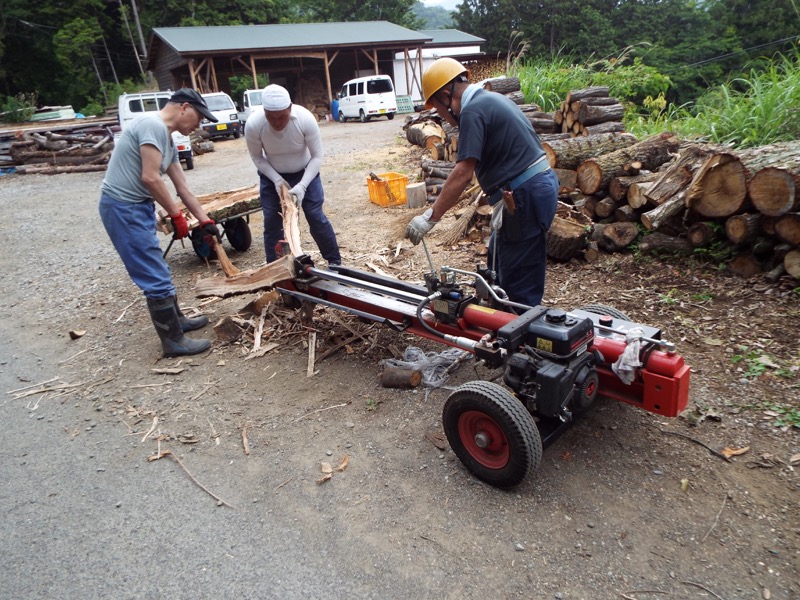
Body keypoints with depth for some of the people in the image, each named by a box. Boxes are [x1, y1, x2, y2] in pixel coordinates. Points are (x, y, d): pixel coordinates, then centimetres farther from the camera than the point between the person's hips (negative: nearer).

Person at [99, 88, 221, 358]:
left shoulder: (169, 142, 14)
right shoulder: (153, 125, -16)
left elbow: (183, 188, 17)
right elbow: (150, 177, -22)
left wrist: (205, 221, 16)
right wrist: (176, 215, -13)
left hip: (138, 206, 10)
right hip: (123, 208, -10)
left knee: (157, 271, 21)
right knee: (156, 277, -5)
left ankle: (175, 319, 38)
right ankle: (174, 341, 5)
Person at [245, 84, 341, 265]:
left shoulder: (305, 118, -31)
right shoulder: (253, 124, -28)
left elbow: (317, 156, -21)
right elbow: (256, 157, -11)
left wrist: (302, 185, -31)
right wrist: (276, 179, -23)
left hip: (305, 172, -1)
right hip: (272, 176, 1)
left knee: (316, 216, -5)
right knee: (271, 221, 0)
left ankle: (335, 261, 12)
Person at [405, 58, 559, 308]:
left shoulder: (473, 111, -14)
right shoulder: (492, 99, 16)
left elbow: (463, 173, -23)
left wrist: (430, 217, -22)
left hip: (525, 197, -11)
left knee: (519, 285, -2)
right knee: (497, 264, 22)